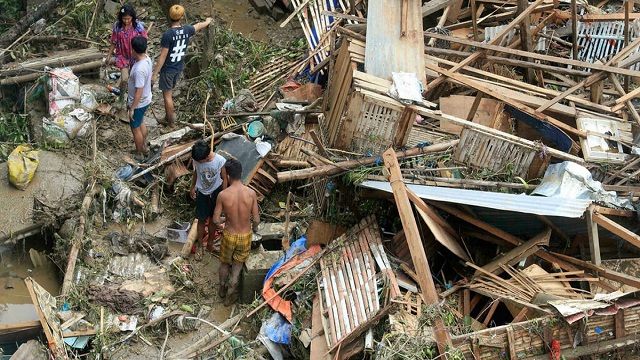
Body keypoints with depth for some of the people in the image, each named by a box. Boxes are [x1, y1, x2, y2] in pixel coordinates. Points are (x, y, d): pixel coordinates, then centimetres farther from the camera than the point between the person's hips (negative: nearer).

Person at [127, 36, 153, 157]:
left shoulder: (139, 69, -36)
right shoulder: (147, 59, -8)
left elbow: (139, 91, -30)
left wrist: (132, 108, -20)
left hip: (139, 103, -9)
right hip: (145, 99, 9)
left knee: (135, 128, 12)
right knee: (141, 122, 29)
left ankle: (139, 154, 29)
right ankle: (144, 147, 46)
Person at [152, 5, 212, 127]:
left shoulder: (168, 34, -24)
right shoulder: (187, 30, -8)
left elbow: (163, 56, -22)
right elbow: (199, 25, 16)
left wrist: (155, 73, -14)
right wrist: (208, 21, 39)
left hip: (168, 69, -6)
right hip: (179, 68, 6)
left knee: (167, 95, 7)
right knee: (169, 93, 21)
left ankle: (171, 122, 16)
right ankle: (168, 118, 31)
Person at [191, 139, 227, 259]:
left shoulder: (220, 161, -26)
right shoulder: (197, 160, -19)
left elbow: (224, 179, -13)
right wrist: (192, 188, 14)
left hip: (215, 193, -1)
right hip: (202, 193, 1)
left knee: (212, 220, 15)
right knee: (201, 220, 10)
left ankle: (210, 242, 35)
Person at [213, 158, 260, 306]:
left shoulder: (223, 195, -22)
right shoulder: (251, 193, -19)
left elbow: (216, 220, -12)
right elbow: (256, 219, -11)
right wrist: (255, 227, 12)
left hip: (229, 235, 0)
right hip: (245, 235, 1)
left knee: (224, 263, 27)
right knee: (237, 266, 23)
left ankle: (222, 289, 48)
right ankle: (230, 295, 34)